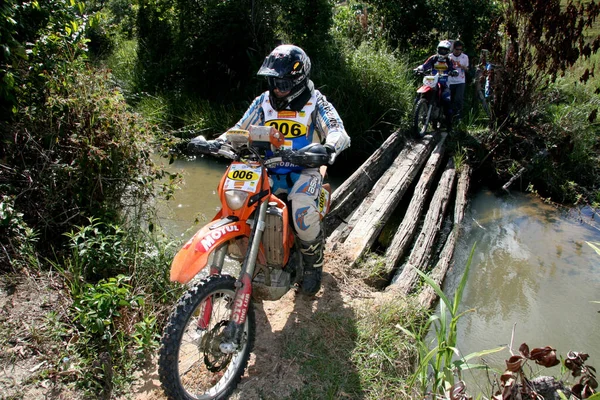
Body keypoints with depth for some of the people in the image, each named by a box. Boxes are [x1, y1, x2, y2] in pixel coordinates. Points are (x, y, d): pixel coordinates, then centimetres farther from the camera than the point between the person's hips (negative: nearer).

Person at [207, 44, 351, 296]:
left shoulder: (315, 103, -4)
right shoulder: (263, 102, 8)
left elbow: (339, 133, -19)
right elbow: (240, 129, 7)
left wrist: (328, 148, -44)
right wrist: (217, 142, -14)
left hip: (304, 171, -4)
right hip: (268, 171, 4)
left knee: (304, 216, -32)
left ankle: (313, 264, 0)